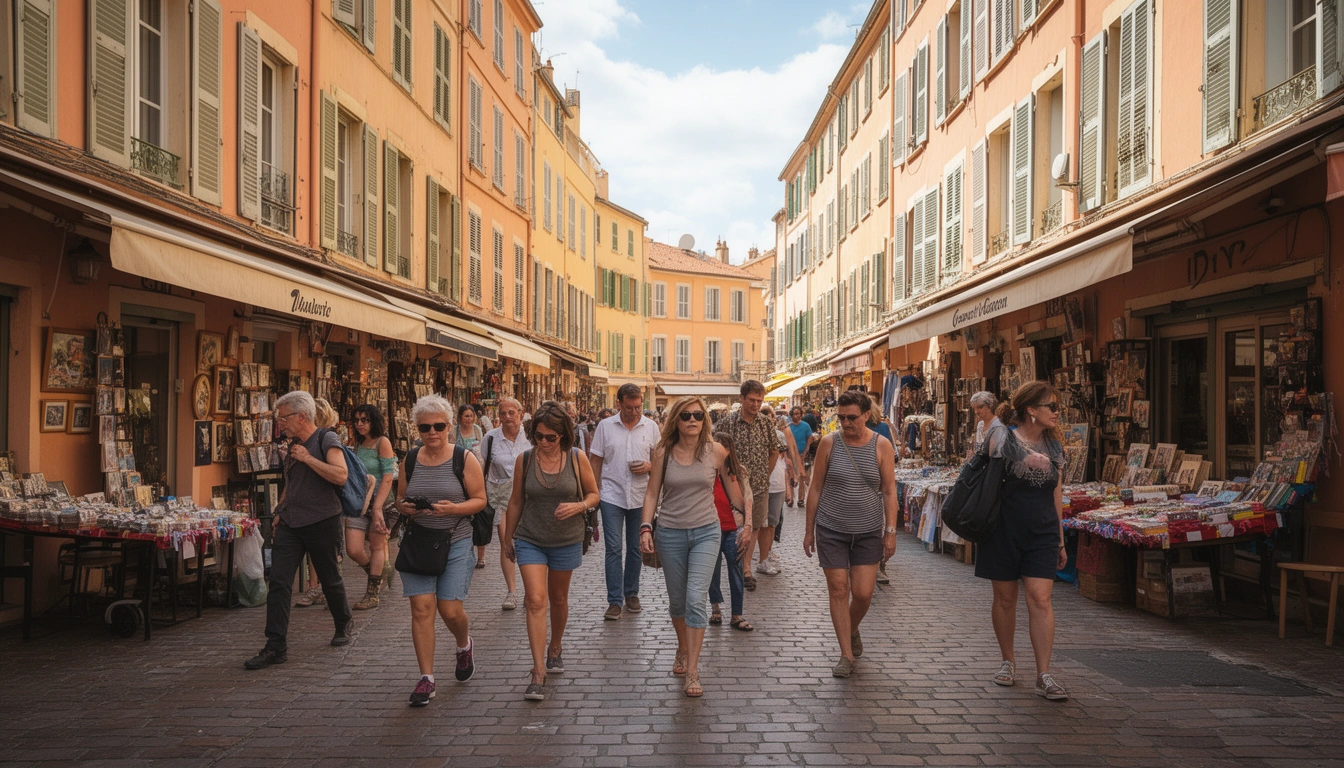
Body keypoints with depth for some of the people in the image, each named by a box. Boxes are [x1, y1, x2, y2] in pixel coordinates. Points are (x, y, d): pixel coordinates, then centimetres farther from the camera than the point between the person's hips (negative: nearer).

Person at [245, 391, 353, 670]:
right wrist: (281, 511, 19)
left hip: (322, 522, -6)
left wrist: (308, 458, -21)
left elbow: (340, 475, -25)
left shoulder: (326, 440, -9)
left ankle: (344, 624, 35)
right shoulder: (293, 445, 14)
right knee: (278, 582, -4)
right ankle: (276, 646, -1)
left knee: (330, 579, 10)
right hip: (290, 524, 6)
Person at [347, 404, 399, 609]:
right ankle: (379, 573, 26)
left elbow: (388, 478, -14)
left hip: (381, 501, -5)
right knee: (353, 550, -3)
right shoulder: (358, 444, 12)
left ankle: (372, 594, 16)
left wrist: (377, 508, -20)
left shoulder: (382, 442, -7)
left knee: (376, 546, 5)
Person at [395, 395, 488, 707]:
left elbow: (479, 500, -4)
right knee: (421, 608, -5)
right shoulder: (409, 460, 6)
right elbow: (401, 499, 17)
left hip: (455, 542, -2)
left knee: (450, 610, -3)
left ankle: (464, 645, 32)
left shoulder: (464, 458, -4)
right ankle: (426, 679, 5)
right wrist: (404, 507, -7)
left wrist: (452, 508, -21)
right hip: (417, 540, 3)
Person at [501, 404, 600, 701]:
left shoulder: (577, 458, -8)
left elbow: (593, 494, 1)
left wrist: (578, 506, -21)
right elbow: (516, 501, 6)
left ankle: (555, 649, 43)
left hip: (566, 541, 1)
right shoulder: (524, 460, -6)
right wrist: (507, 537, 12)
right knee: (535, 601, -11)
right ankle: (538, 674, -10)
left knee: (558, 598, 17)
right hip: (530, 540, 0)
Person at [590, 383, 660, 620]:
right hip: (612, 496, -1)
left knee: (636, 548, 11)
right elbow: (596, 461, 4)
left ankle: (631, 594, 25)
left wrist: (649, 466, -13)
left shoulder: (651, 427, 3)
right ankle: (615, 601, 1)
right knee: (613, 549, -4)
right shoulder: (605, 426, 0)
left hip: (640, 496, 2)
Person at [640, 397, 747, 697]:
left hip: (706, 532, -2)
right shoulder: (663, 452, -1)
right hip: (670, 533, 2)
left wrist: (747, 520, 5)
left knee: (696, 599, -14)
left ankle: (692, 670, -8)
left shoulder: (716, 452, -4)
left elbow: (732, 487, 6)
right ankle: (683, 649, 40)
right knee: (677, 601, 14)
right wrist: (646, 527, -8)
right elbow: (652, 493, 2)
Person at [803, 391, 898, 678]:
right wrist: (809, 529, 4)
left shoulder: (882, 446, -3)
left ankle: (853, 630, 33)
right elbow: (816, 488, 2)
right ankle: (847, 654, 11)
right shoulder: (829, 443, -3)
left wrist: (890, 531, -4)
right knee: (838, 590, 1)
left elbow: (889, 491, 0)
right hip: (831, 530, 0)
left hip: (868, 531, 0)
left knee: (863, 593, 1)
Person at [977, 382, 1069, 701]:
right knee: (1005, 597, 8)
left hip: (1042, 532, 3)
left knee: (1040, 598, -6)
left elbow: (1056, 495, 14)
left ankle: (1044, 675, -3)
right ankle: (1008, 661, 26)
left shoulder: (1053, 446, 9)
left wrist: (1060, 539, 15)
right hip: (1004, 530, -3)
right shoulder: (1002, 436, -6)